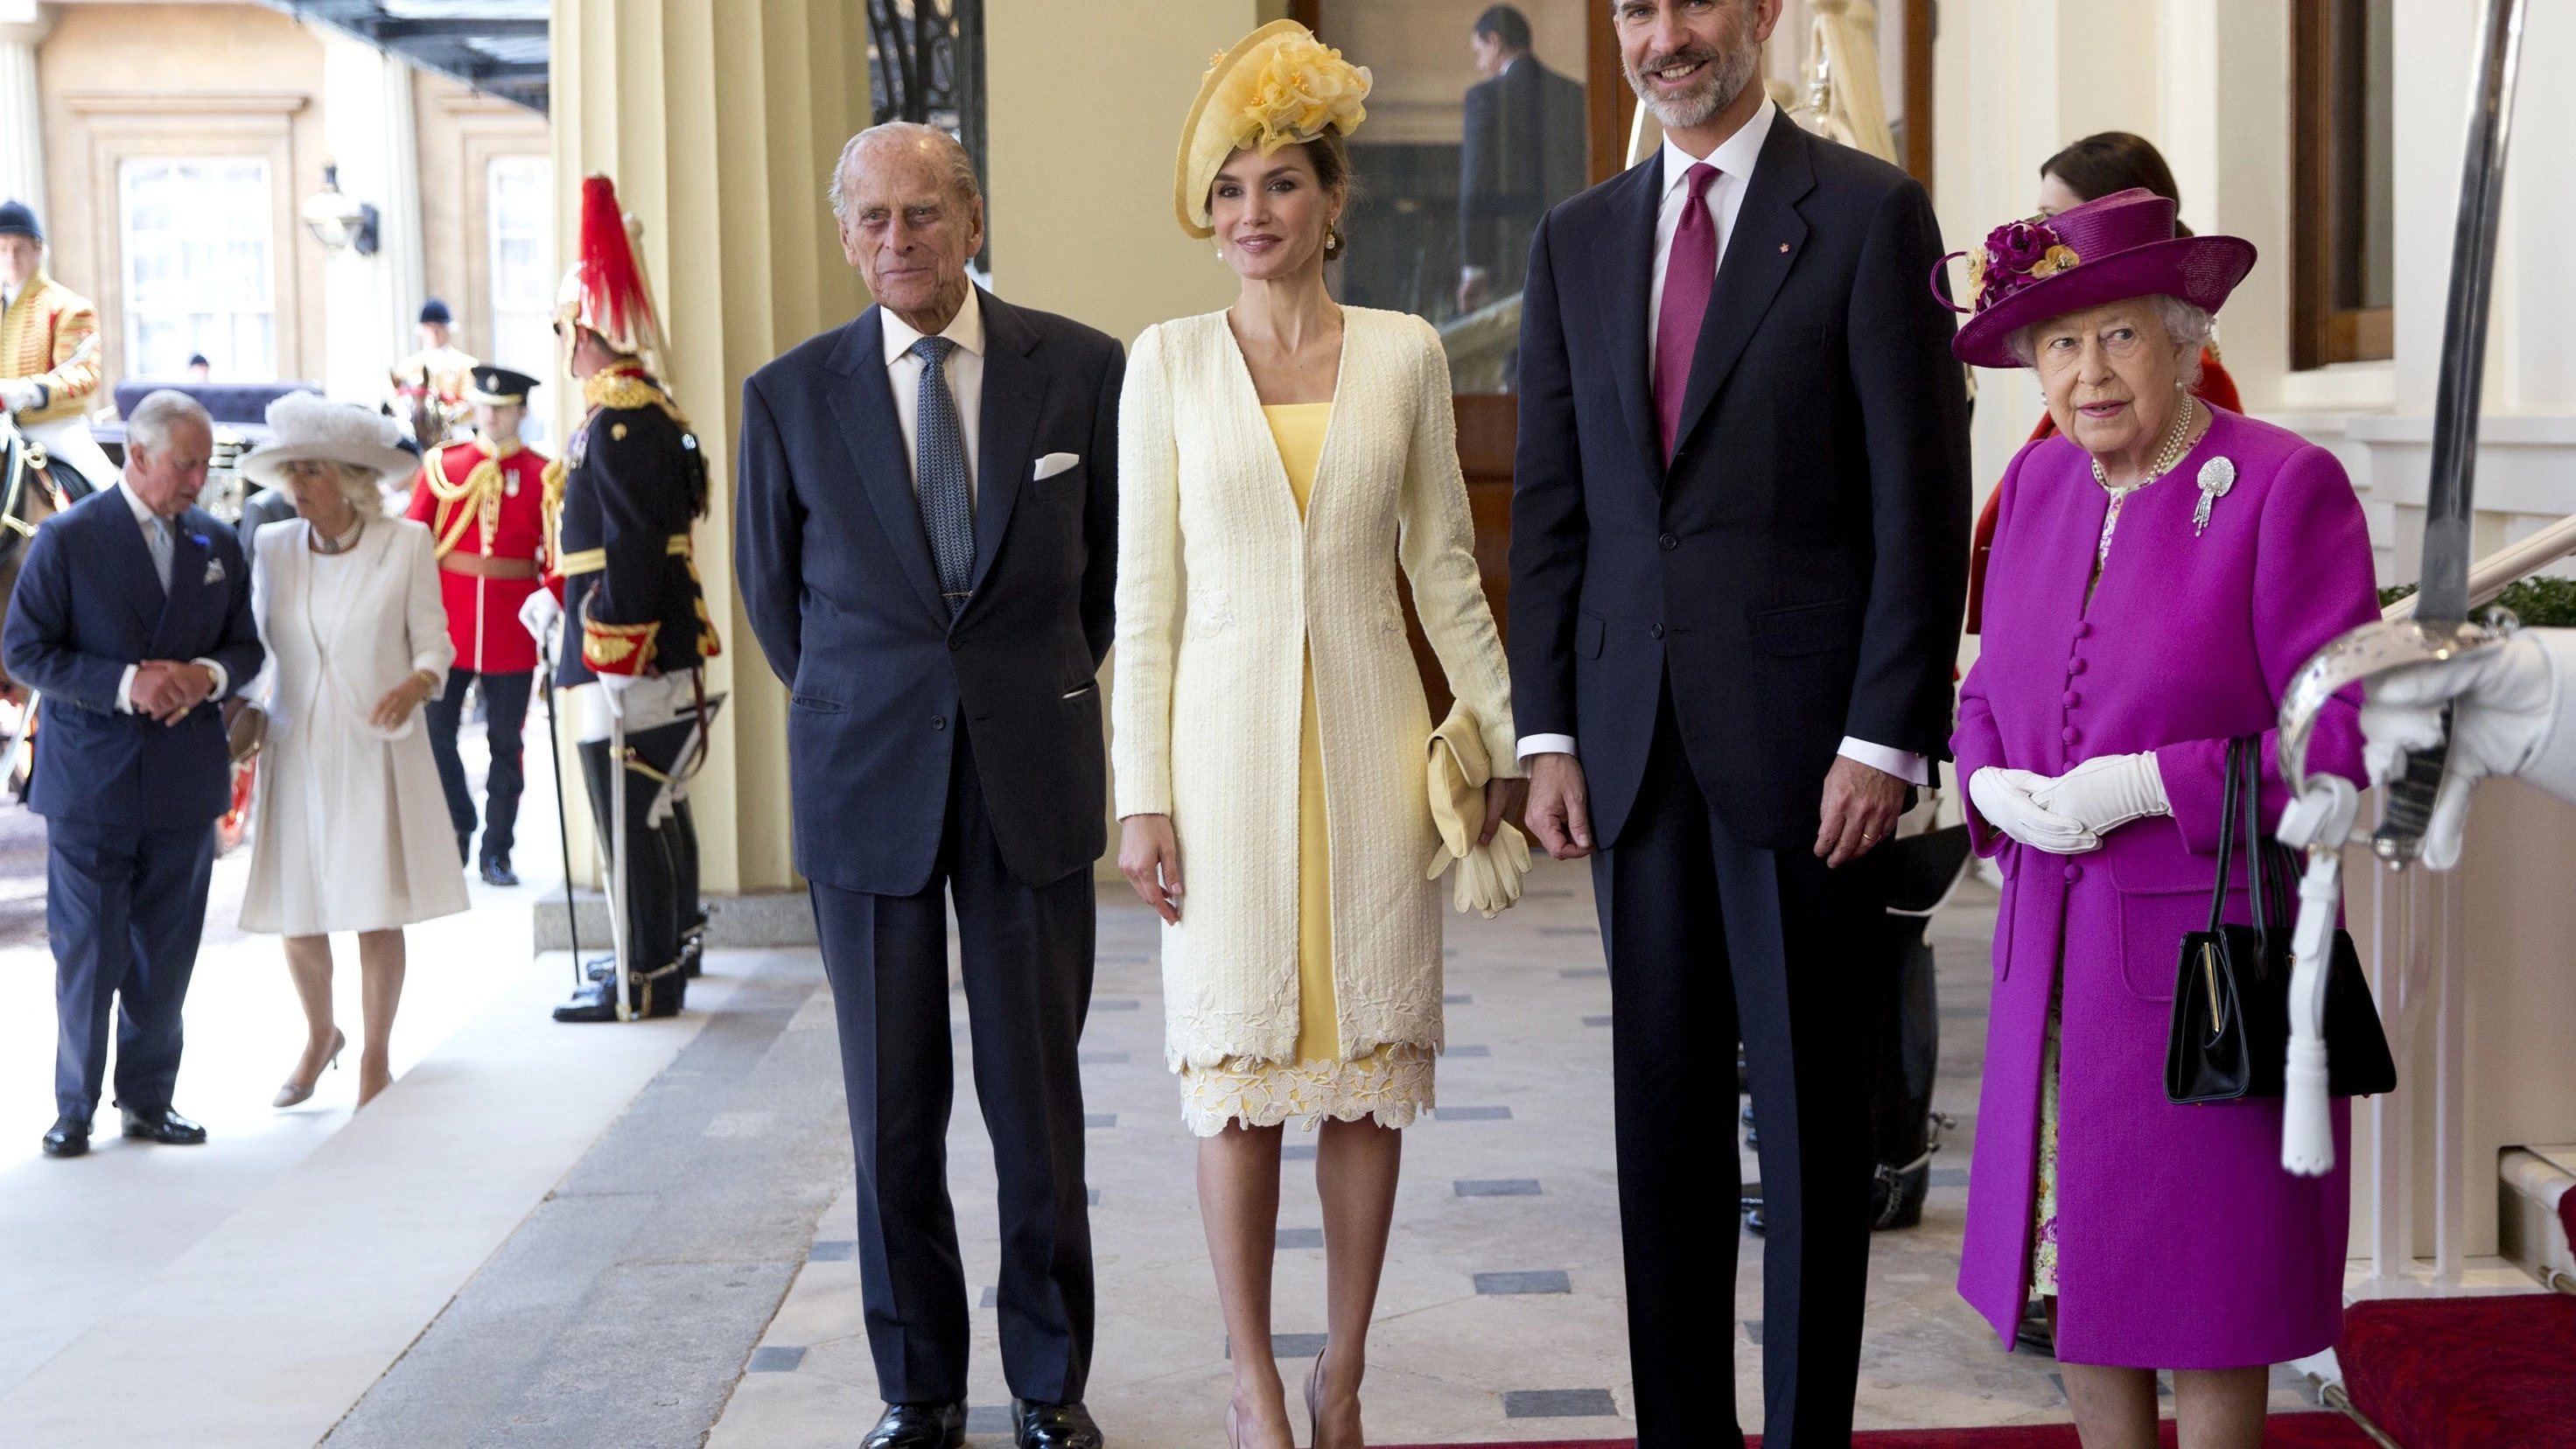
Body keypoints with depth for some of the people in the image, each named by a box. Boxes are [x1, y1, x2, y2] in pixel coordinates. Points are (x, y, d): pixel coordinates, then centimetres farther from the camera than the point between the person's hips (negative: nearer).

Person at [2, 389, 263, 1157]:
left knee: (166, 955, 9)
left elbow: (246, 645, 14)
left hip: (186, 782, 4)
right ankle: (75, 1107, 14)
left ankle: (148, 1099, 22)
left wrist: (210, 677, -9)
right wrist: (126, 684, -19)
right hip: (89, 779, -4)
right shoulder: (66, 539, -5)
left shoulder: (218, 544, 8)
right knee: (87, 954, 1)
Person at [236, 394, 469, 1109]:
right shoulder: (272, 547, 4)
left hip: (376, 749, -3)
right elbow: (258, 642, 12)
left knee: (378, 910, 1)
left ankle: (375, 1057, 19)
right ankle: (319, 1036, 34)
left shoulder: (406, 543, -4)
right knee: (296, 917, 7)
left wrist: (416, 685, -22)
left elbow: (432, 640, -2)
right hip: (295, 748, 3)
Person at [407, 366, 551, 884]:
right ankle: (456, 833, 20)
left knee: (505, 743, 5)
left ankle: (497, 851, 14)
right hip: (447, 623, 1)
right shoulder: (442, 464, 5)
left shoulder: (541, 475, 2)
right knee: (436, 733, 1)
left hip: (512, 628, -1)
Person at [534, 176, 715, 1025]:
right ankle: (675, 943, 35)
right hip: (668, 655, 10)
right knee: (660, 807, 21)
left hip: (628, 663, -10)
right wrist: (559, 596, 24)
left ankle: (649, 980, 4)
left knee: (633, 818, -3)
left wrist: (610, 674, -22)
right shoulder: (651, 408, 13)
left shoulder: (617, 425, -19)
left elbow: (631, 562, -22)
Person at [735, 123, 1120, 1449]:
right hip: (866, 784, 1)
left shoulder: (1081, 370, -1)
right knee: (890, 1107, 5)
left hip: (1033, 774, 0)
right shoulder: (789, 396, 0)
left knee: (1039, 1099, 4)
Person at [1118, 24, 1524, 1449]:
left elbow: (1445, 565, 10)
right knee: (1236, 1068, 2)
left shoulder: (1405, 353, 4)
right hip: (1226, 737, -1)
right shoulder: (1169, 360, 2)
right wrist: (1142, 793, -4)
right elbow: (1145, 592, 1)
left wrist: (1505, 736, 8)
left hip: (1368, 742, 1)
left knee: (1368, 1063, 5)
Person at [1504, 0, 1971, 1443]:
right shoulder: (1579, 239, 13)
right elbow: (1551, 508, 12)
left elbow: (1922, 499, -7)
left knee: (1813, 1107, 4)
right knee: (1662, 1108, 9)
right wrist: (1547, 732, 5)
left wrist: (1885, 737, -12)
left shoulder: (1870, 212, -2)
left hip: (1807, 737, -4)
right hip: (1636, 740, 5)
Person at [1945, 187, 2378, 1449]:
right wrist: (1994, 782, -4)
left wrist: (2150, 786, -20)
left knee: (2204, 1292, 4)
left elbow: (2345, 739, -15)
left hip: (2208, 951, -6)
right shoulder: (2039, 481, 8)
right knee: (2076, 1271, 13)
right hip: (2055, 946, 6)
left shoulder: (2285, 487, -12)